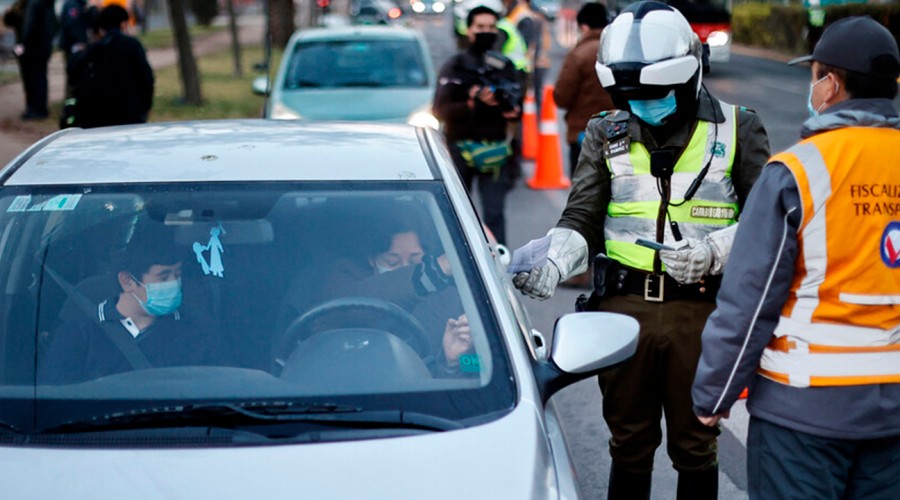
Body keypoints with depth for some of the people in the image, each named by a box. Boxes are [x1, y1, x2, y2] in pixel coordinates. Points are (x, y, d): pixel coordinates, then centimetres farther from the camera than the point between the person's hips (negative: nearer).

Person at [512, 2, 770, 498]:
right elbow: (581, 219, 2)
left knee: (694, 446, 9)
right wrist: (552, 265, -17)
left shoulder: (736, 129, 2)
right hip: (624, 308, 2)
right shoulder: (606, 133, 8)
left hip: (700, 309, -2)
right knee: (629, 444, 12)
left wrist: (715, 250, -16)